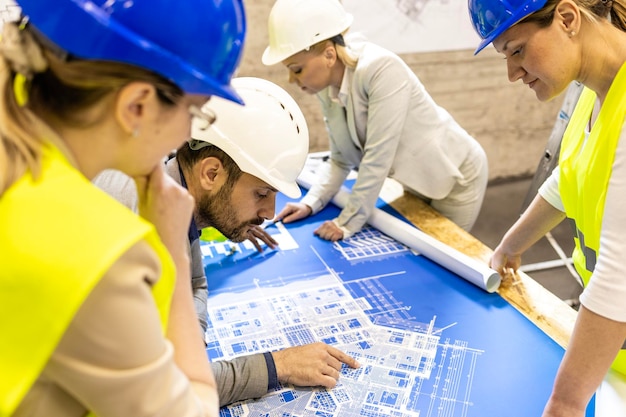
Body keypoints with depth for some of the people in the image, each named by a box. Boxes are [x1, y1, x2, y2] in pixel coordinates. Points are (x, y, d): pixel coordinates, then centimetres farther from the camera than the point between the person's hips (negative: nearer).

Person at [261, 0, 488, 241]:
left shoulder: (381, 70, -33)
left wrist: (348, 223, -29)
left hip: (455, 177, -7)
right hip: (417, 180, 7)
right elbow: (341, 159, -1)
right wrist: (311, 203, -12)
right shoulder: (326, 88, -10)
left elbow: (378, 158, -34)